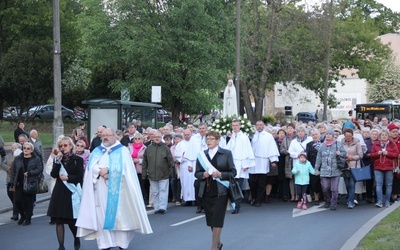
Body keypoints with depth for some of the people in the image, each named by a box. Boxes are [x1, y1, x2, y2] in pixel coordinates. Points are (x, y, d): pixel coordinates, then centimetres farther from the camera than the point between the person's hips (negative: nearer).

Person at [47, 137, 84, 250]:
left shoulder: (78, 160, -1)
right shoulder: (57, 159, 9)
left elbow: (80, 177, -5)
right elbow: (53, 175, -4)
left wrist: (67, 178, -14)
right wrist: (58, 161, -12)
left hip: (72, 193, -3)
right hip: (59, 193, 3)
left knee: (72, 221, -1)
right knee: (58, 220, 0)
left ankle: (77, 239, 28)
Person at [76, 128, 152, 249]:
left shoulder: (122, 151, 4)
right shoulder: (96, 151, 16)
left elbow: (123, 168, -9)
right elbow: (91, 167, 2)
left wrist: (107, 170, -13)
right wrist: (100, 171, -17)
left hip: (116, 191, -3)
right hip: (100, 191, 3)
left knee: (119, 216, -2)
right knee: (101, 216, -1)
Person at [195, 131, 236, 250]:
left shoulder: (226, 153, -1)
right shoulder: (202, 155, 8)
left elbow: (233, 172, -2)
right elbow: (197, 173, 10)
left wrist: (220, 174, -18)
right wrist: (203, 174, -12)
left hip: (220, 191, -4)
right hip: (206, 191, 4)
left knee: (217, 220, -7)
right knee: (211, 220, 11)